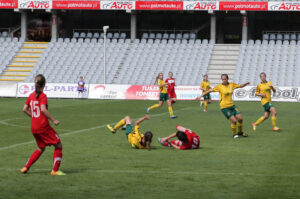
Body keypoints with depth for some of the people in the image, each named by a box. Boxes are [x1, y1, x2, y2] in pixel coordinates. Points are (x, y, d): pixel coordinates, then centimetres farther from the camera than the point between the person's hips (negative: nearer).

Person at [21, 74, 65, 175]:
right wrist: (53, 120, -20)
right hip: (43, 127, -8)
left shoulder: (31, 95, 7)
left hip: (34, 128, 8)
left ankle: (26, 167, 17)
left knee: (41, 148, 23)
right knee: (58, 145, 2)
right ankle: (55, 170, -1)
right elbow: (43, 109, -26)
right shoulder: (43, 96, -13)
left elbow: (25, 109, 12)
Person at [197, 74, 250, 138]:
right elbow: (210, 91, -6)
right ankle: (234, 134, 10)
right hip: (224, 107, -5)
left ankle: (240, 132, 23)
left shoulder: (231, 85, 3)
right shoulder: (219, 86, -8)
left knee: (240, 118, -1)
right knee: (234, 120, -14)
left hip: (231, 105, 5)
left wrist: (246, 84, -7)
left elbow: (240, 86, 13)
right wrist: (201, 96, -8)